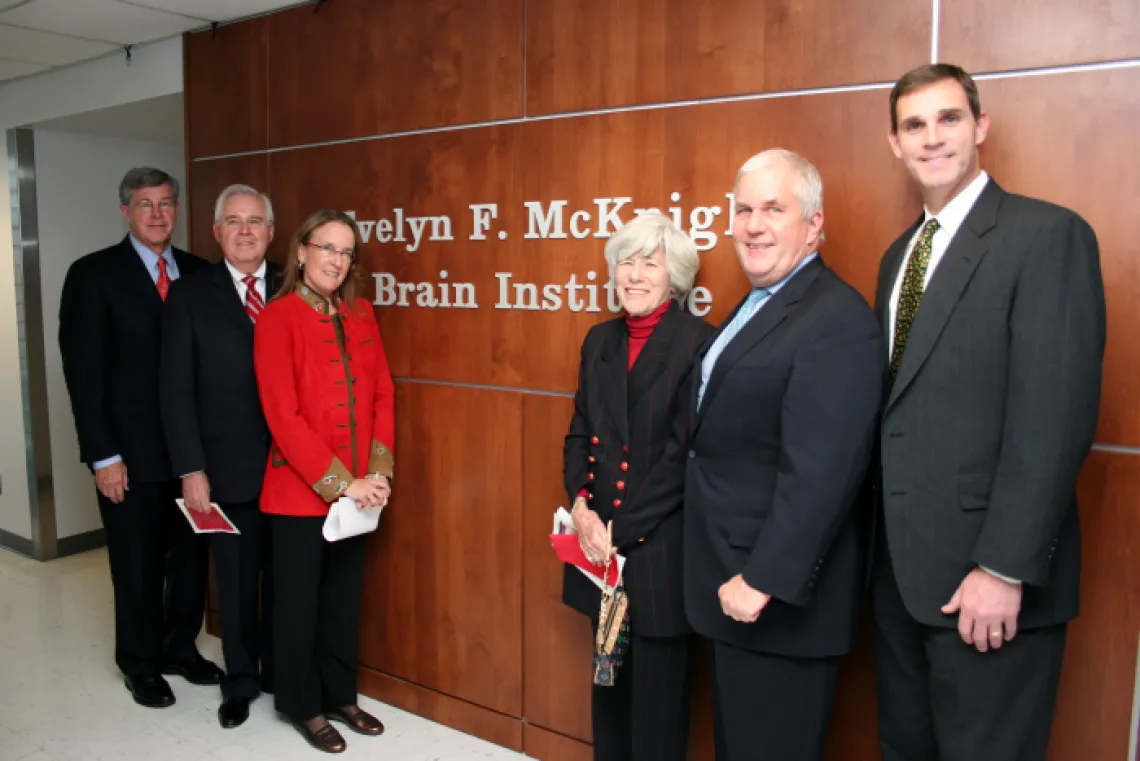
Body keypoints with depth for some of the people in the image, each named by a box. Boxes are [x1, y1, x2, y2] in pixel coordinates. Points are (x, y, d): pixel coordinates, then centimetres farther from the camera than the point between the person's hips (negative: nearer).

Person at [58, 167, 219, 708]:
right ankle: (140, 664, 30)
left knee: (190, 554, 12)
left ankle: (180, 649, 33)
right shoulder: (93, 274, -4)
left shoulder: (198, 273, 6)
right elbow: (83, 371, -7)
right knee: (137, 562, 10)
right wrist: (103, 456, -11)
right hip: (131, 452, -3)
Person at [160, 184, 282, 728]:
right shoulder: (190, 294, 1)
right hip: (228, 469, -1)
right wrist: (191, 469, -7)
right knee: (236, 580, 13)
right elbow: (177, 389, -2)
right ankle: (240, 681, 32)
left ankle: (281, 672, 33)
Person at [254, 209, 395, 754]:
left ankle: (340, 695, 34)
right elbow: (283, 416, -15)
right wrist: (339, 482, -16)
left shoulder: (361, 316, 7)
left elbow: (382, 396, 7)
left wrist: (378, 472, -4)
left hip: (357, 491, 5)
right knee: (299, 601, 12)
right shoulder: (277, 318, -10)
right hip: (299, 491, -5)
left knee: (345, 597, 16)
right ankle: (303, 705, 30)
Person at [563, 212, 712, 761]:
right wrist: (581, 507, -6)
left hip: (660, 550, -6)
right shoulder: (600, 340, 9)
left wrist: (620, 530, -14)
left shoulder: (698, 343, -12)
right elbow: (579, 434, 11)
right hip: (599, 548, 6)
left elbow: (686, 454, -15)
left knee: (657, 694, 10)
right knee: (609, 683, 21)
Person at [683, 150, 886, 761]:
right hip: (732, 587, 9)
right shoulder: (758, 305, 11)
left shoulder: (837, 320, -20)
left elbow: (819, 475, -26)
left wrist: (763, 583, -22)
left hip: (775, 598, -9)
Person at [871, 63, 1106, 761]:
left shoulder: (1048, 235, -10)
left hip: (986, 578, -7)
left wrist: (1004, 569, -20)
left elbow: (1055, 415, -17)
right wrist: (883, 548, 9)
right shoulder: (899, 254, 13)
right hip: (898, 569, 7)